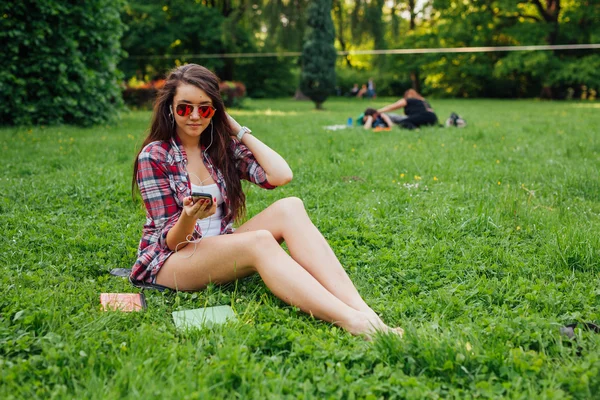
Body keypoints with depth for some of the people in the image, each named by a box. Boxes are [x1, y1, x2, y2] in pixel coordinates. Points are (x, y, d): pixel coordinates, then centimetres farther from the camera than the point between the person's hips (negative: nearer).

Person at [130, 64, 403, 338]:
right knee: (259, 241, -34)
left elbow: (281, 175, -11)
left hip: (221, 249, 5)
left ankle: (362, 311, -39)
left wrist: (239, 131, -2)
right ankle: (351, 321, -50)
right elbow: (171, 240, -9)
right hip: (169, 259, -5)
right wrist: (189, 217, -32)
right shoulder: (154, 156, -7)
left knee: (289, 208, -22)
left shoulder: (222, 146, 6)